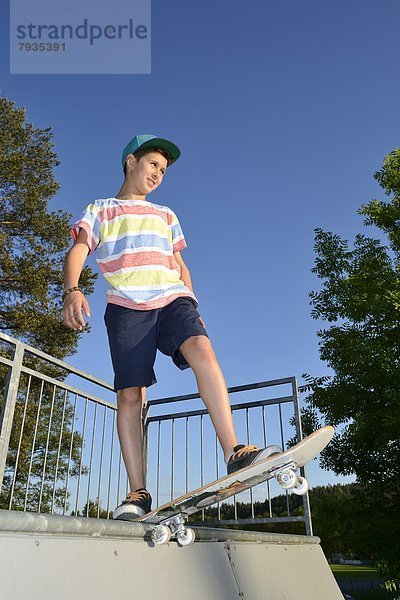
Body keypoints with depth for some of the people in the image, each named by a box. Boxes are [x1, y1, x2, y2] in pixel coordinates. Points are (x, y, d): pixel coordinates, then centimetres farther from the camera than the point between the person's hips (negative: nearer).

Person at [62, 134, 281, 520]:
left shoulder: (165, 215, 30)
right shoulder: (100, 211, 19)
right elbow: (77, 251, 1)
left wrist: (193, 308, 14)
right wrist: (72, 290, -19)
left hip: (172, 298, 2)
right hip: (127, 306, -2)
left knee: (201, 349, -28)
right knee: (130, 394, -10)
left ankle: (234, 453, -32)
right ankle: (138, 493, -4)